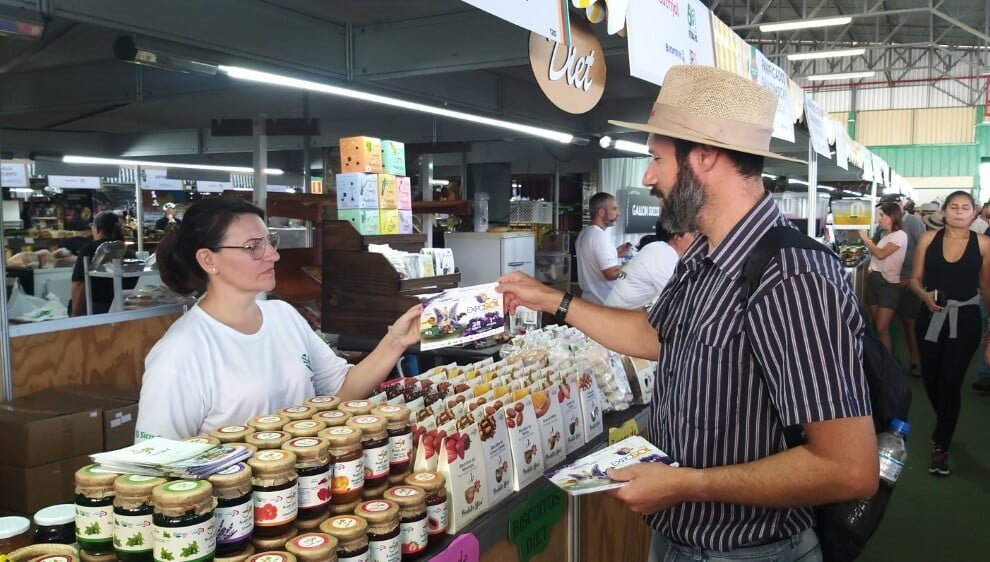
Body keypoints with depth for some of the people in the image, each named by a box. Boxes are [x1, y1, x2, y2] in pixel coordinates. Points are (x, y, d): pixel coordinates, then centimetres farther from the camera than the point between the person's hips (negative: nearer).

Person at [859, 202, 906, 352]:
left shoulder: (900, 235, -10)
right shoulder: (886, 235, 16)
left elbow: (881, 254, -18)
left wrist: (866, 239, -7)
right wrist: (867, 241, 8)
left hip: (888, 283, -8)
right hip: (874, 280, 8)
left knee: (882, 329, -10)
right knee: (875, 326, 9)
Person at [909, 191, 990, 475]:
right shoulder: (929, 239, 0)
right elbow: (915, 279, 3)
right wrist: (925, 295, -18)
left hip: (965, 319, -2)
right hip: (932, 317, 2)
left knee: (950, 382, -3)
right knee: (930, 377, 12)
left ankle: (940, 447, 13)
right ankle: (944, 425, 43)